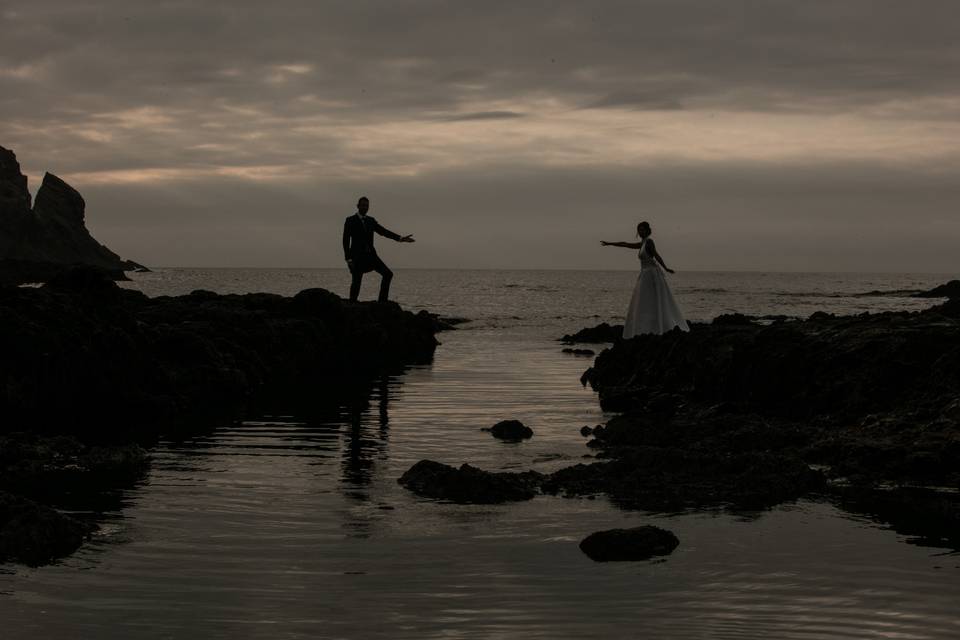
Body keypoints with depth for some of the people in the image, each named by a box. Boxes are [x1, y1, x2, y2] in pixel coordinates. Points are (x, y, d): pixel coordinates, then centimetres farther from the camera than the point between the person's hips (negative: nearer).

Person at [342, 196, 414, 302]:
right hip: (357, 256, -6)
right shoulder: (350, 221, -2)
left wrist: (400, 238, -7)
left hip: (370, 255, 6)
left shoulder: (371, 220, 14)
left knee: (387, 274, -3)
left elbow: (383, 231, 6)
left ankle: (382, 301, 1)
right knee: (356, 281, -8)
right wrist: (348, 259, -13)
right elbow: (346, 241, -6)